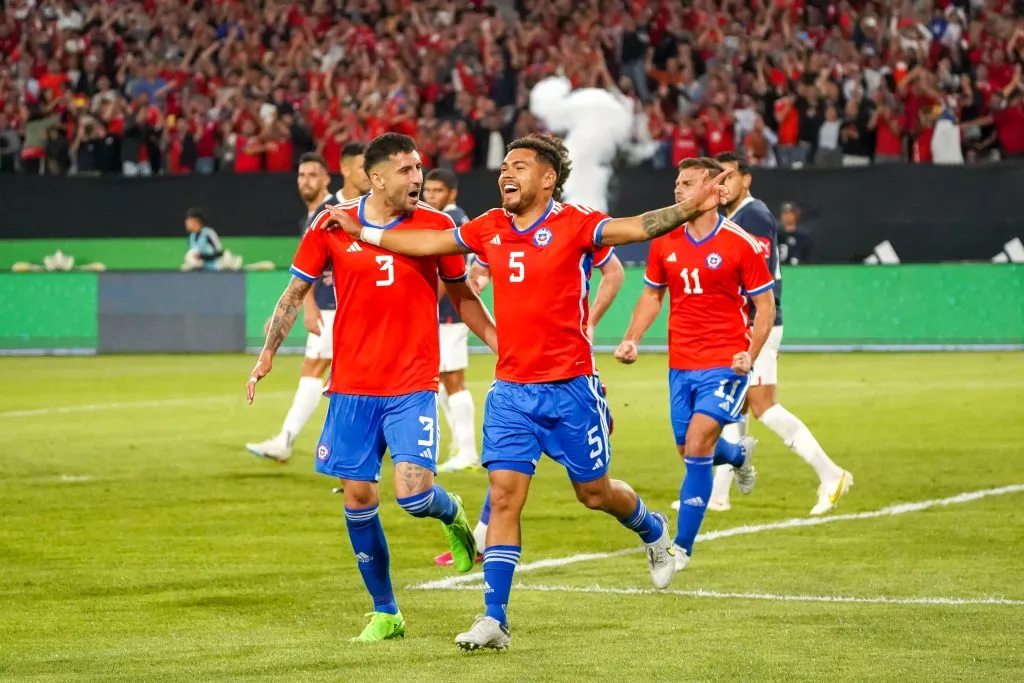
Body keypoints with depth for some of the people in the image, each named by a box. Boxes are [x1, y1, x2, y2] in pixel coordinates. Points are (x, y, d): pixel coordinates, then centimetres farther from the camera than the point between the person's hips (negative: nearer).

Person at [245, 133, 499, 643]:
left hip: (412, 388, -2)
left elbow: (463, 297, 11)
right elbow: (295, 292, 9)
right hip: (351, 388, 2)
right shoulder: (332, 225, -1)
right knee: (358, 497, 3)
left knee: (413, 493, -16)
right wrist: (267, 353, 2)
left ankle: (452, 514, 21)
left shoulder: (436, 226, -1)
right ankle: (385, 612, 18)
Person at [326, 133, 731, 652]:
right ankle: (494, 619, -6)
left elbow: (636, 228, -24)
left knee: (594, 493, 10)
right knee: (503, 497, -5)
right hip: (511, 390, 4)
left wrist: (689, 209, -40)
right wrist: (360, 232, 17)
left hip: (569, 388, -4)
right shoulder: (489, 229, 5)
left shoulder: (573, 224, -10)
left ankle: (653, 532, 43)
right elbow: (425, 244, 17)